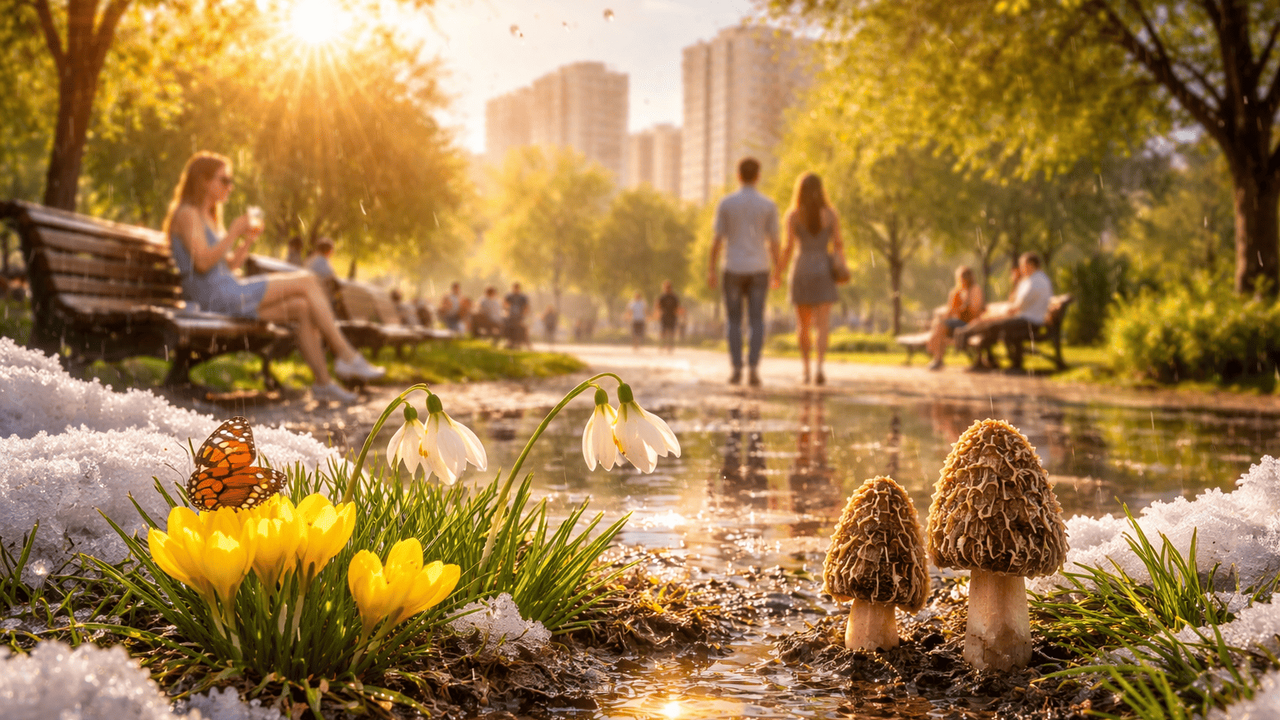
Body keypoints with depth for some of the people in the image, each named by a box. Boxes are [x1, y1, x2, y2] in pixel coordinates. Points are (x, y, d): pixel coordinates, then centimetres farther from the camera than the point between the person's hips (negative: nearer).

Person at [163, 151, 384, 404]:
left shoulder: (208, 217, 24)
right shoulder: (187, 214, -6)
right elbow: (202, 262, -20)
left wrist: (248, 240, 7)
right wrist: (233, 233, -13)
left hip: (228, 294, 10)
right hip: (214, 296, -10)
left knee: (303, 308, -5)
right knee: (306, 281, -12)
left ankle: (323, 382, -10)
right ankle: (346, 356, -12)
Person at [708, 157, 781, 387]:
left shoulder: (725, 204, -4)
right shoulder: (769, 205, -3)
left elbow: (717, 240, -4)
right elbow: (773, 243, -2)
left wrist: (712, 271, 2)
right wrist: (776, 273, 7)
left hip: (733, 270, 0)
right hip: (759, 270, 0)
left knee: (733, 321, 7)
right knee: (756, 322, 3)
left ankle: (737, 370, 1)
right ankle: (753, 369, -9)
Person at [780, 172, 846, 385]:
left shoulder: (793, 215, -4)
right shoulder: (830, 214, 1)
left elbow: (789, 248, -9)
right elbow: (838, 244, 0)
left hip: (801, 271, 0)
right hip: (823, 272, 0)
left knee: (803, 325, 14)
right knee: (823, 324, -6)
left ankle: (806, 370, 17)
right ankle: (819, 367, -24)